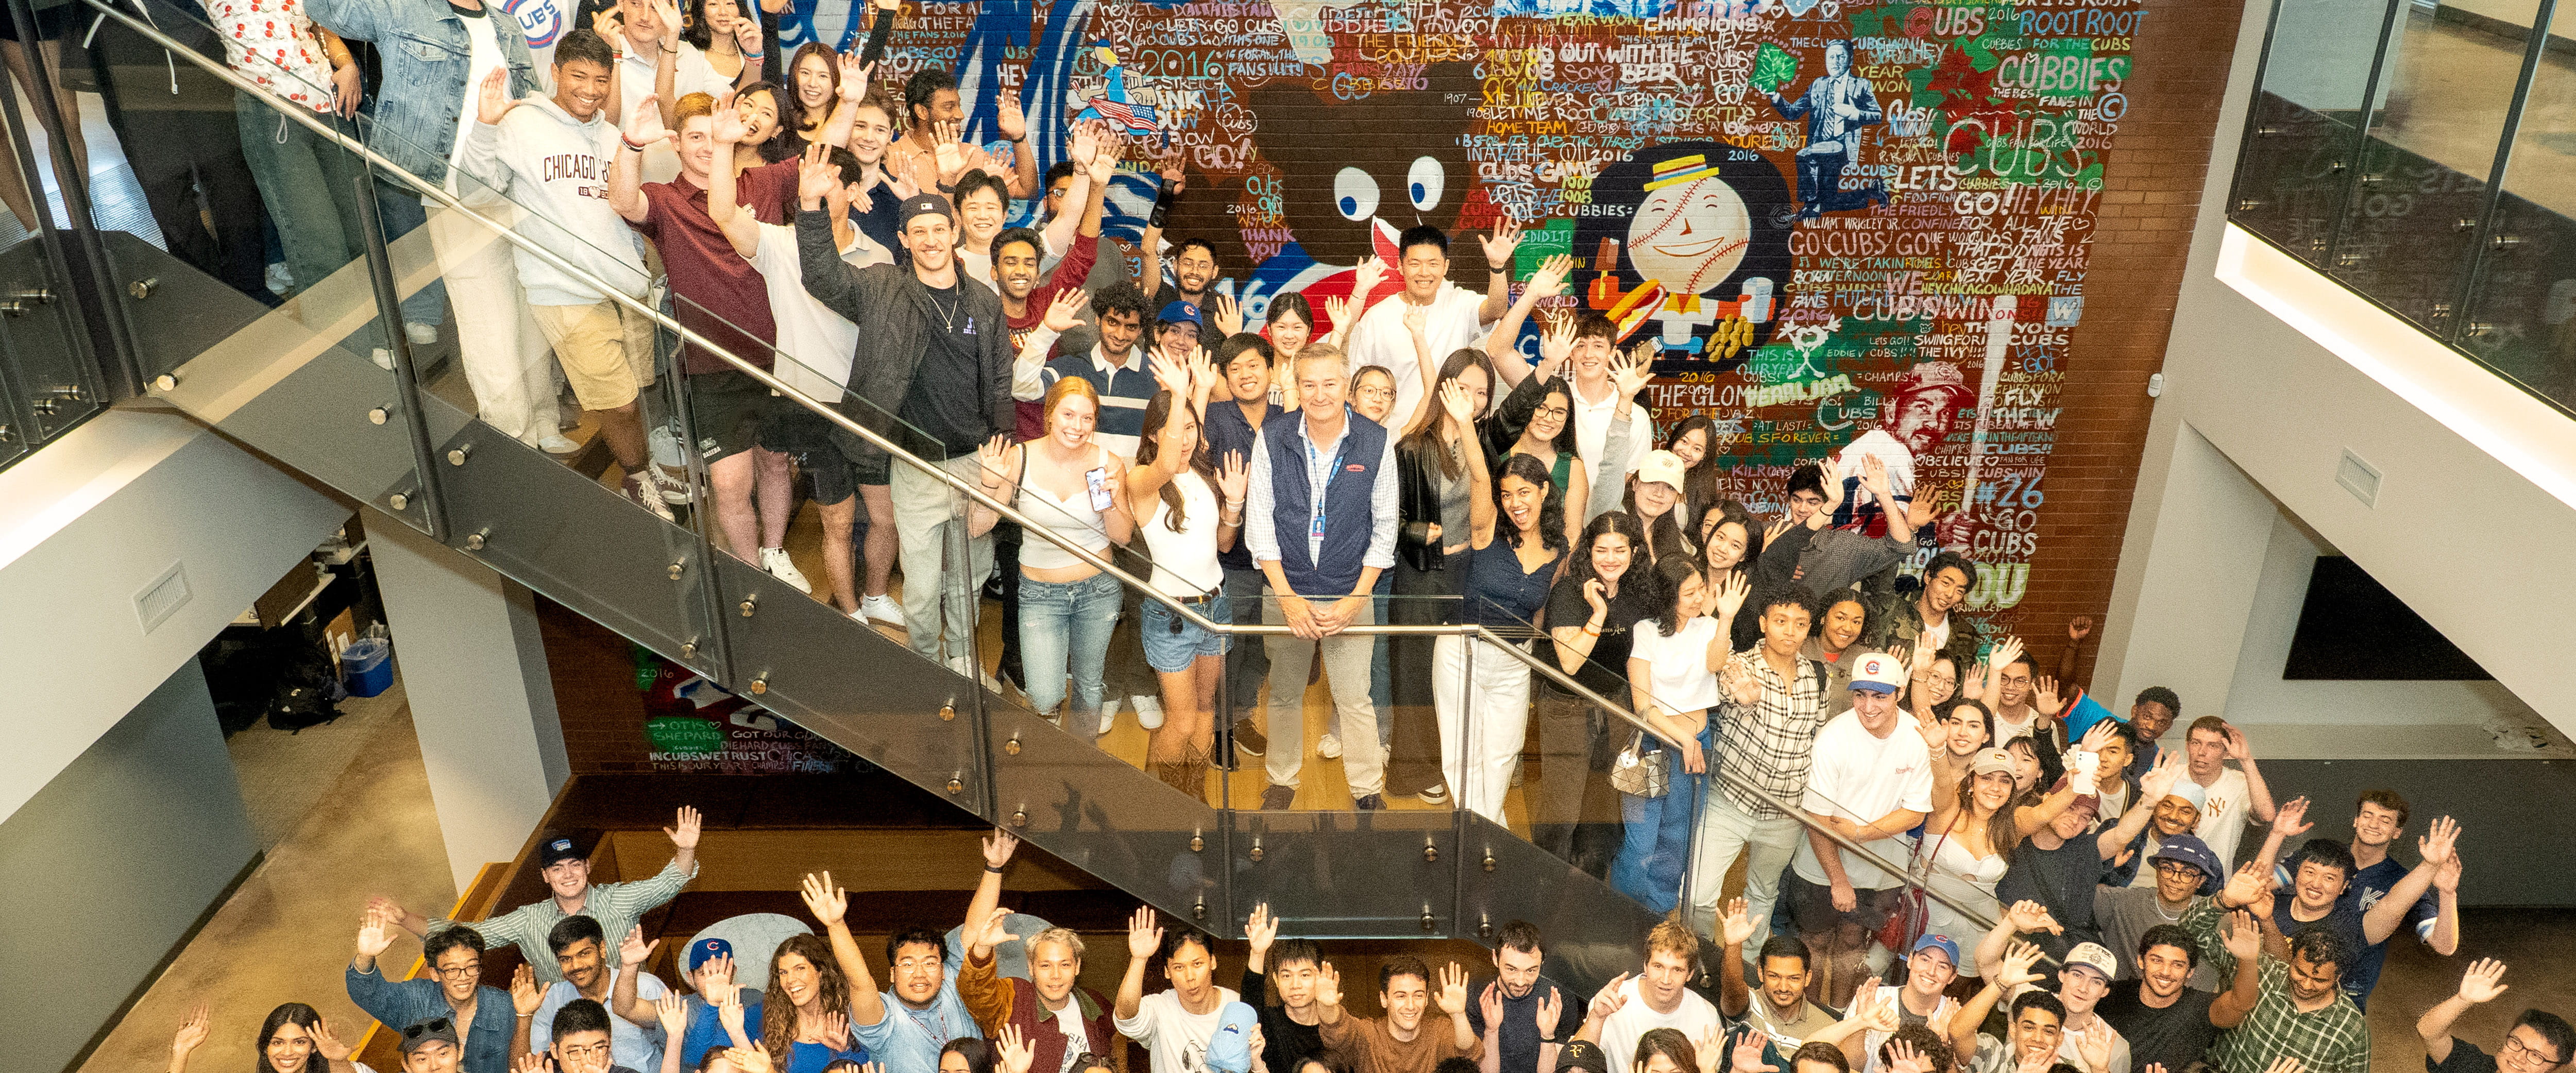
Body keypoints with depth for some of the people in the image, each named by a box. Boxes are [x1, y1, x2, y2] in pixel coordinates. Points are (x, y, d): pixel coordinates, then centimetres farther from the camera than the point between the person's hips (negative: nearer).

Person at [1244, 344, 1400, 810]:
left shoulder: (1376, 443, -5)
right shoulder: (1272, 439, -5)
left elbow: (1384, 527, -1)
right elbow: (1260, 523, -3)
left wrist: (1355, 598, -8)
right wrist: (1288, 597, -9)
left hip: (1351, 593, -1)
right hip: (1285, 591, 1)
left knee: (1354, 699, 3)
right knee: (1284, 693, 13)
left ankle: (1369, 790, 19)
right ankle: (1282, 780, 31)